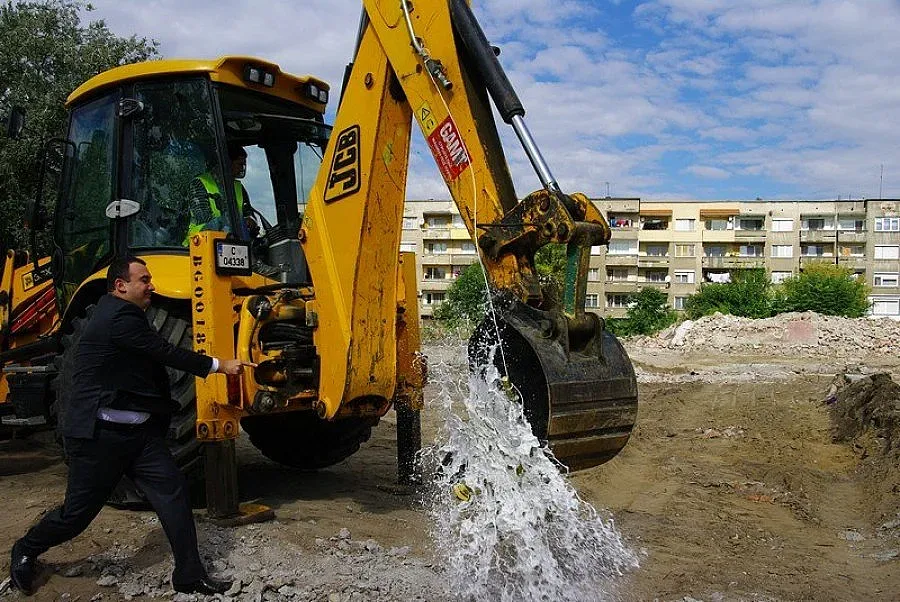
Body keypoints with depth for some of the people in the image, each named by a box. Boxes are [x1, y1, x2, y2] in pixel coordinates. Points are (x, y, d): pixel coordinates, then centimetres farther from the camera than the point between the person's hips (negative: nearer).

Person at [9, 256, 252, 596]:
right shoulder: (118, 317, -19)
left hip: (137, 432, 9)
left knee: (172, 490, -3)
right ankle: (26, 551, 36)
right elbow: (166, 353, -18)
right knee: (77, 513, 6)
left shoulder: (120, 314, 13)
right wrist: (218, 366, -11)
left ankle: (189, 576, 1)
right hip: (98, 436, -9)